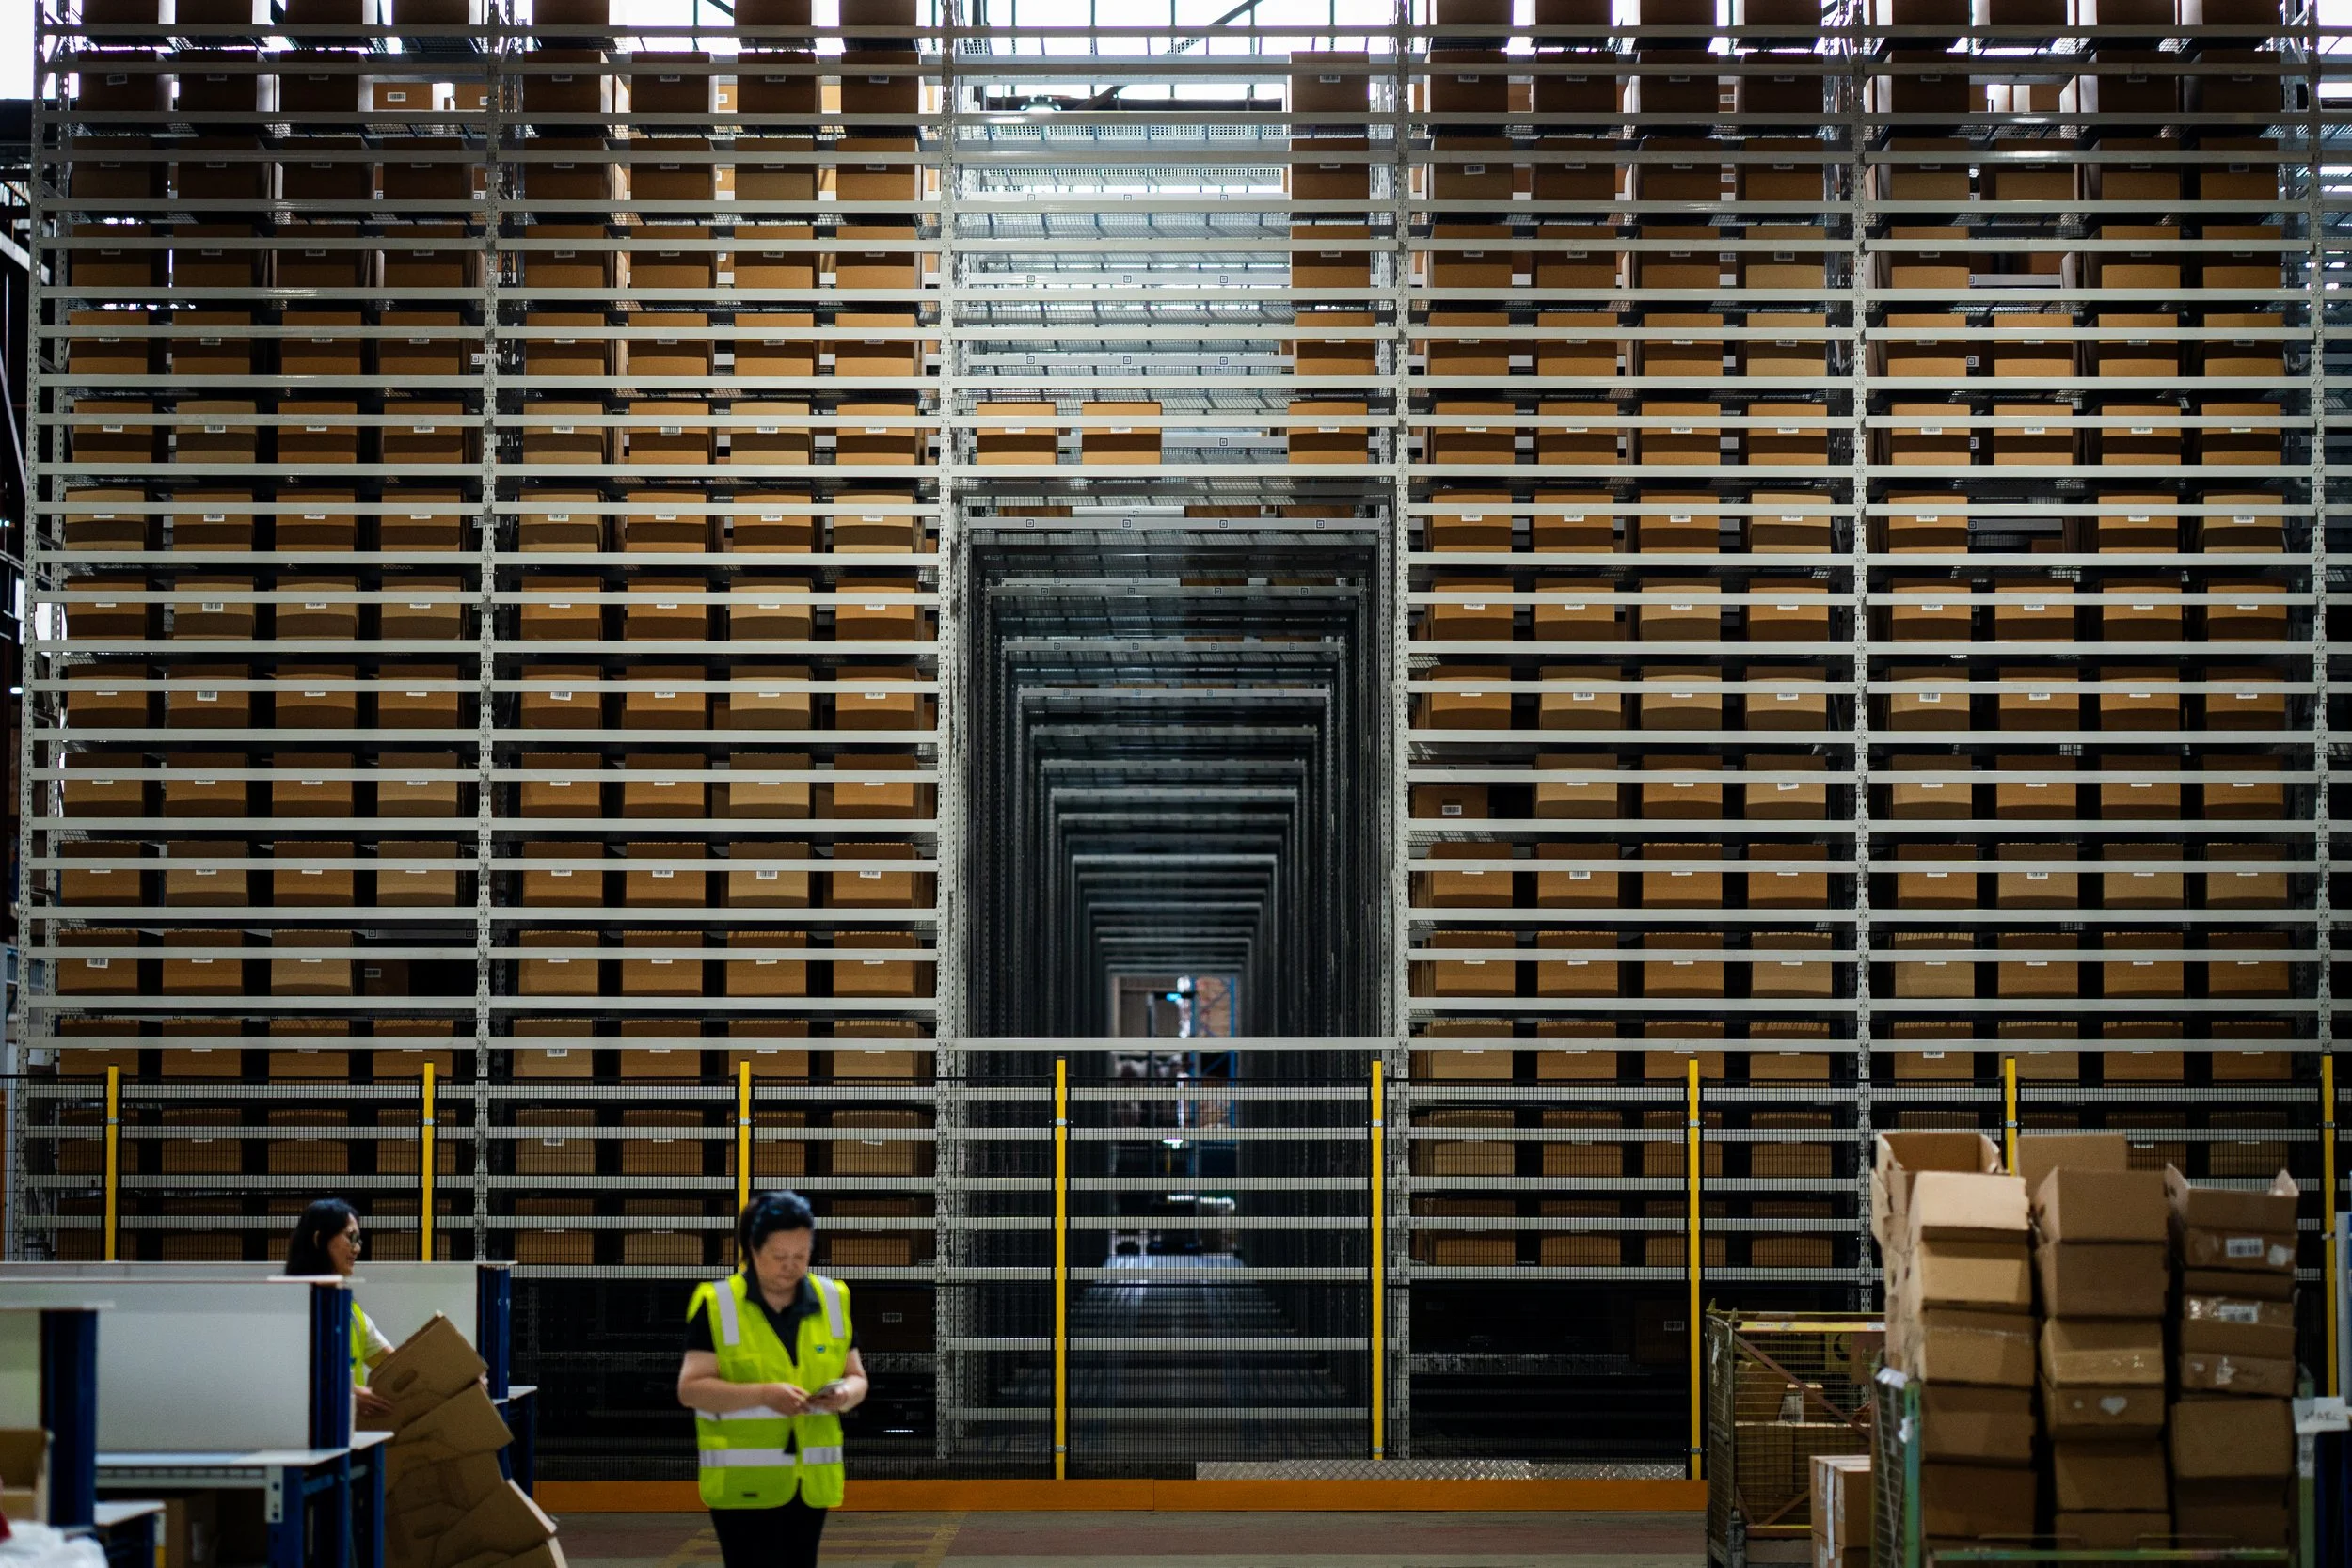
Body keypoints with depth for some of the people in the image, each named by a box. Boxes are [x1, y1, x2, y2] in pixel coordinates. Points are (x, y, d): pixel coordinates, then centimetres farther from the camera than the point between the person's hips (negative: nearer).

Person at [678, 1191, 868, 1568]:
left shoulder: (833, 1300, 8)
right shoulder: (716, 1304, -6)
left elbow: (856, 1377, 13)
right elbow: (690, 1389, -11)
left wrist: (846, 1393, -11)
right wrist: (763, 1394, -23)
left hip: (810, 1480, 4)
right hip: (742, 1482, -4)